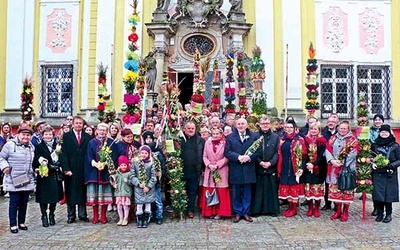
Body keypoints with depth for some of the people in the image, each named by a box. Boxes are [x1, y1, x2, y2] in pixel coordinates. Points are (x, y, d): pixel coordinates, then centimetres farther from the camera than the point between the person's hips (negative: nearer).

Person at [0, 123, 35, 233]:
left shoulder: (32, 147, 11)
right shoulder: (10, 145, -8)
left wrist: (35, 169, 12)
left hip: (27, 181, 5)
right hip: (13, 181, -5)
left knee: (24, 202, 11)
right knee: (14, 202, 1)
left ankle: (21, 222, 24)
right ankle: (13, 224, 12)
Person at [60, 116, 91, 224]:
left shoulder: (87, 137, 7)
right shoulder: (66, 136, 2)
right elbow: (64, 154, -3)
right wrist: (66, 169, -11)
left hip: (83, 169, 2)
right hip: (70, 169, -1)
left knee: (83, 192, 7)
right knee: (70, 193, 5)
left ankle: (82, 214, 16)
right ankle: (71, 215, 14)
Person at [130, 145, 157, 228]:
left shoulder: (151, 164, -2)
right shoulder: (135, 163, 3)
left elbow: (153, 177, -5)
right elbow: (132, 175, -1)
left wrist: (148, 187, -12)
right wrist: (139, 184, -12)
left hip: (149, 188, -1)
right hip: (138, 188, 1)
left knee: (148, 204, 5)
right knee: (139, 205, 1)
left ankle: (146, 220, 18)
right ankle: (139, 220, 16)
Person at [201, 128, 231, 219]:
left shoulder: (225, 143, -4)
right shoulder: (207, 142, 7)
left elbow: (226, 157, -7)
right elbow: (204, 156, 7)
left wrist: (217, 165, -12)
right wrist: (209, 165, -9)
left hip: (221, 171, -3)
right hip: (209, 171, 3)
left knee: (221, 192, 1)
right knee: (209, 192, 5)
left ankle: (219, 212, 10)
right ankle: (210, 211, 14)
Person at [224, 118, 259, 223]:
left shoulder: (254, 136, 6)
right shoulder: (230, 137, 4)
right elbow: (227, 152, -4)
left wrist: (249, 157, -18)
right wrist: (238, 157, -19)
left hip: (248, 170, 0)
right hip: (235, 170, 0)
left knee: (247, 193, 9)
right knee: (236, 193, 7)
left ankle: (246, 213, 20)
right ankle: (237, 213, 19)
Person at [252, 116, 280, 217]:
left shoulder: (275, 137, 6)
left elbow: (277, 152, 1)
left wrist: (270, 163, -11)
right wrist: (260, 162, -12)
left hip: (271, 168, 1)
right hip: (258, 168, -1)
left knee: (271, 189, 5)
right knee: (258, 190, 3)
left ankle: (272, 209, 14)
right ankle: (257, 209, 11)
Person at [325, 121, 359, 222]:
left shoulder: (352, 140, 2)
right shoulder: (333, 138, 13)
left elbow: (352, 154, -9)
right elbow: (327, 150, 3)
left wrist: (342, 162, -16)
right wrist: (332, 160, -13)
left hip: (347, 168, -3)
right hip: (334, 168, 3)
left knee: (346, 189, -1)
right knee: (335, 188, 6)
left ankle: (345, 212, 12)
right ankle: (338, 211, 18)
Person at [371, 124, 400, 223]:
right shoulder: (375, 145, 7)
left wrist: (391, 165, -18)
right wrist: (372, 163, -5)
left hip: (390, 175, -2)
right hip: (377, 174, 2)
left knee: (388, 194, 0)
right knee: (378, 194, 0)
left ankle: (388, 214, 16)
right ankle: (380, 213, 15)